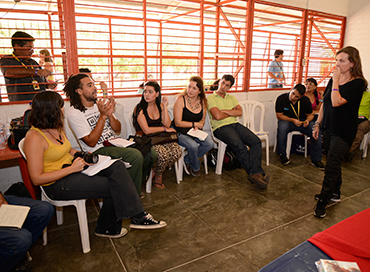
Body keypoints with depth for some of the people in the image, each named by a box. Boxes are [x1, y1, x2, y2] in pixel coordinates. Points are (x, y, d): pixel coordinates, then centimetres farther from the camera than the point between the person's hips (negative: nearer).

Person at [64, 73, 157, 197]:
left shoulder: (100, 104, 10)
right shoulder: (74, 113, -9)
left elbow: (117, 129, 9)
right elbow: (91, 142, -15)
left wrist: (110, 114, -11)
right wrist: (103, 116, -18)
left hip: (115, 144, 7)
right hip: (98, 151, -7)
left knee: (151, 154, -12)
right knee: (136, 155, -31)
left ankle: (136, 186, 11)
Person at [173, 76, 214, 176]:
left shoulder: (202, 101, 5)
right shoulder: (181, 99, -12)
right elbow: (178, 123, -14)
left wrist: (197, 126, -7)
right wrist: (194, 124, -10)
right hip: (180, 133, -5)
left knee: (210, 143, -20)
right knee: (193, 145, -31)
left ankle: (187, 159, 4)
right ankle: (196, 167, 4)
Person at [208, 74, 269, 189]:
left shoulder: (231, 98, 25)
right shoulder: (211, 98, 6)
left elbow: (239, 112, 8)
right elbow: (218, 116, -9)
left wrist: (224, 111, -3)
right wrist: (232, 112, 7)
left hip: (235, 124, 6)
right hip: (221, 127, -6)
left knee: (256, 141, -21)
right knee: (240, 146, -32)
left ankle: (254, 174, -28)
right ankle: (258, 172, -23)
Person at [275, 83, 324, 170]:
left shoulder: (305, 100, -5)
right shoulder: (281, 98, -13)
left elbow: (310, 114, 7)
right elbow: (279, 115, -9)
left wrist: (307, 120, -18)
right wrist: (293, 120, -22)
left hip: (302, 121, 3)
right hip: (286, 120, -2)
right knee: (282, 128, -38)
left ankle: (315, 159, -8)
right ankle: (282, 154, -16)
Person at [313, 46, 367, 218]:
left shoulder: (357, 83, -13)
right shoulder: (333, 80, 8)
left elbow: (336, 102, -26)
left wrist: (336, 80, -17)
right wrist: (317, 124, 12)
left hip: (343, 132, -7)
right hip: (328, 128, 7)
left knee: (331, 167, -6)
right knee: (334, 163, 17)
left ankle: (323, 201, 3)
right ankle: (335, 194, 32)